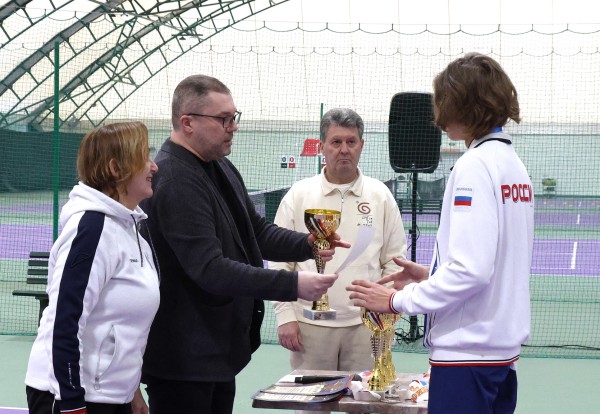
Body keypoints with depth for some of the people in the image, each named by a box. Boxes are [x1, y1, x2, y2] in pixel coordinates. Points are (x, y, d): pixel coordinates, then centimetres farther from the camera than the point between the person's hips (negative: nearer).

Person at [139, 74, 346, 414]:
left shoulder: (221, 168, 10)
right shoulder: (174, 182, -22)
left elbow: (257, 232, 17)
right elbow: (210, 269, -28)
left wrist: (308, 244, -3)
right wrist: (293, 285, -28)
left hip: (218, 346, 10)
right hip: (182, 358, -10)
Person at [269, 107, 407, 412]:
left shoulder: (380, 195, 4)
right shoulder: (299, 195, 2)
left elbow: (394, 260, 7)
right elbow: (280, 262, 3)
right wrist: (285, 316, -3)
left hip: (365, 324, 0)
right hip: (310, 323, 0)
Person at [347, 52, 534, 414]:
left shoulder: (475, 165, -15)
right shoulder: (513, 163, 11)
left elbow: (469, 270, -21)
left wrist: (397, 300, -11)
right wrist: (431, 275, 16)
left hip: (467, 351, -9)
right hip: (504, 344, 9)